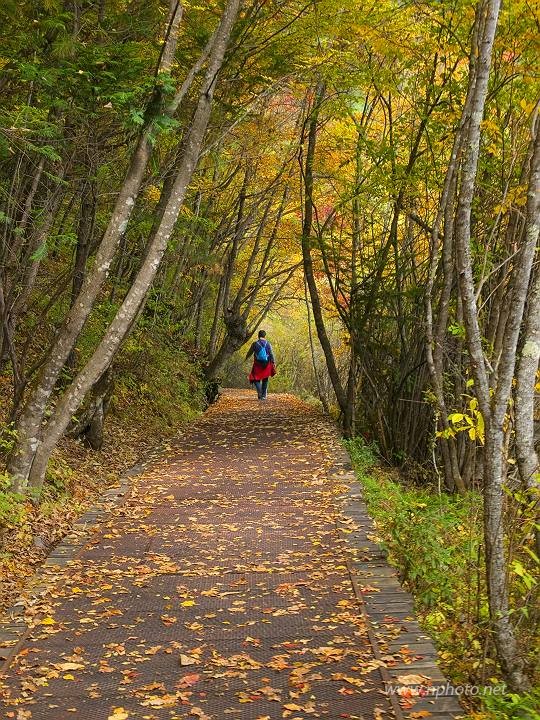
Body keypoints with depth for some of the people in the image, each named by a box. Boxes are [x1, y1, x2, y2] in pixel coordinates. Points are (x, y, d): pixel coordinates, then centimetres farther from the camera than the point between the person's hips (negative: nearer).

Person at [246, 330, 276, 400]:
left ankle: (259, 391, -17)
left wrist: (246, 358, 29)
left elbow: (250, 352, 10)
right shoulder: (268, 344, 0)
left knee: (256, 379, 7)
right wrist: (273, 363, -11)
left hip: (257, 364, -2)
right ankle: (264, 395, 17)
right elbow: (271, 354, -8)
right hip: (266, 365, 2)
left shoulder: (255, 344, -2)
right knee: (265, 380, 15)